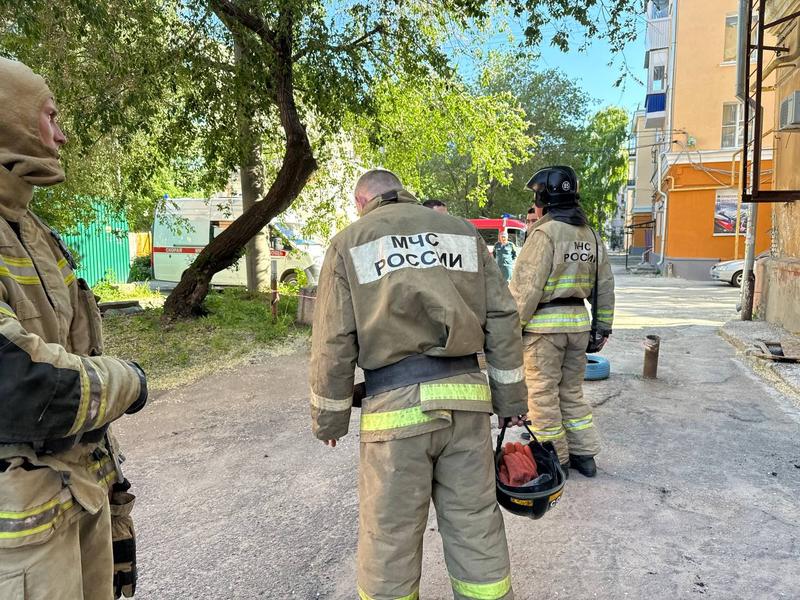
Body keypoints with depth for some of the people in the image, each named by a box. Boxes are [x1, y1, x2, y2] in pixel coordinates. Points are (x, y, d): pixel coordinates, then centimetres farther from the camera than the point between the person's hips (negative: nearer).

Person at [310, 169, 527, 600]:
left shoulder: (350, 242, 4)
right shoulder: (463, 232, 11)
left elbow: (334, 342, -1)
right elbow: (502, 319, 7)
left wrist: (329, 417, 10)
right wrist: (511, 397, 13)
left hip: (396, 406, -3)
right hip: (466, 399, 3)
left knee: (389, 536, 12)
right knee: (477, 527, 15)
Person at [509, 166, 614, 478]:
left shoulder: (546, 233, -13)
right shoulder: (590, 235, 12)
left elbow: (526, 287, -18)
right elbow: (605, 285, 15)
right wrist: (604, 324, 21)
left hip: (545, 323, -8)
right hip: (578, 321, 8)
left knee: (543, 394, 5)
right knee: (572, 391, 19)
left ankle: (554, 460, 16)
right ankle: (584, 454, 25)